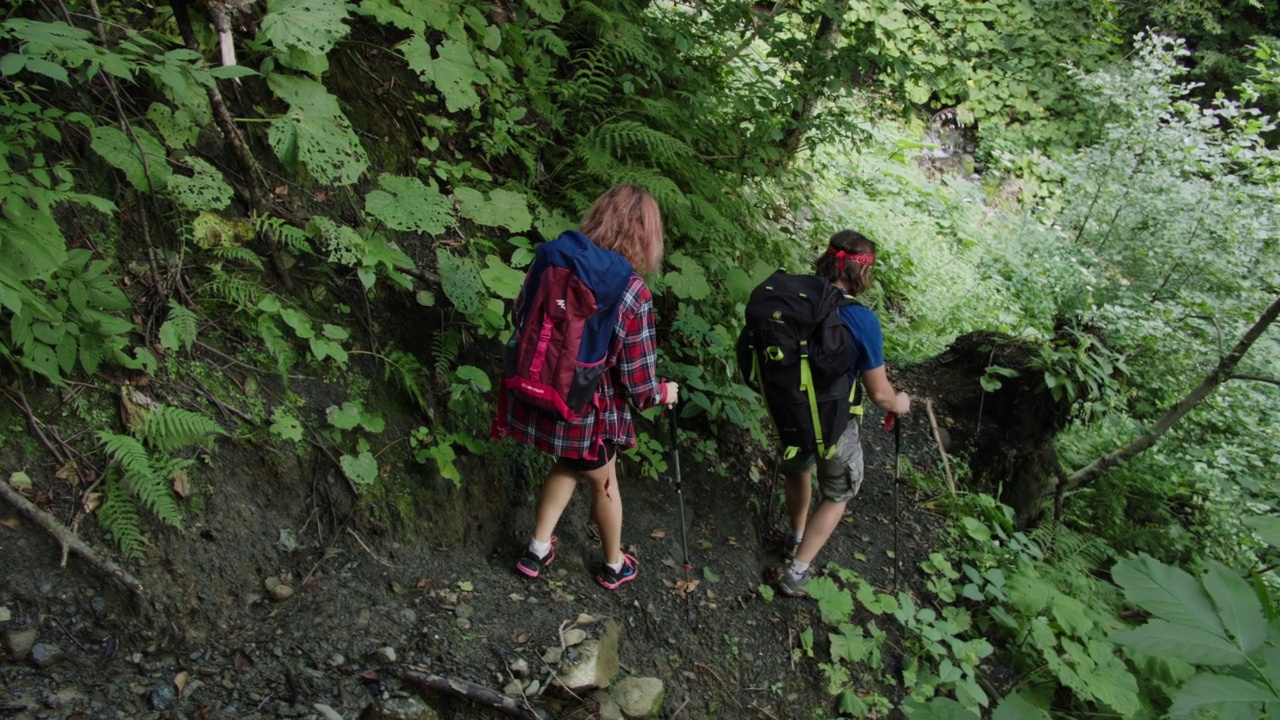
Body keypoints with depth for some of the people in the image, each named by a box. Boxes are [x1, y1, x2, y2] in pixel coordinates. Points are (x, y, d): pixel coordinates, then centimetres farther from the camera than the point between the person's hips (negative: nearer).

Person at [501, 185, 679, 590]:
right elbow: (637, 383, -17)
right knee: (603, 481, 23)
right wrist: (663, 393, 5)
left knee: (569, 465, 32)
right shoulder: (633, 294, -22)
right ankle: (614, 566, 46)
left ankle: (538, 550, 41)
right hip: (586, 414, -4)